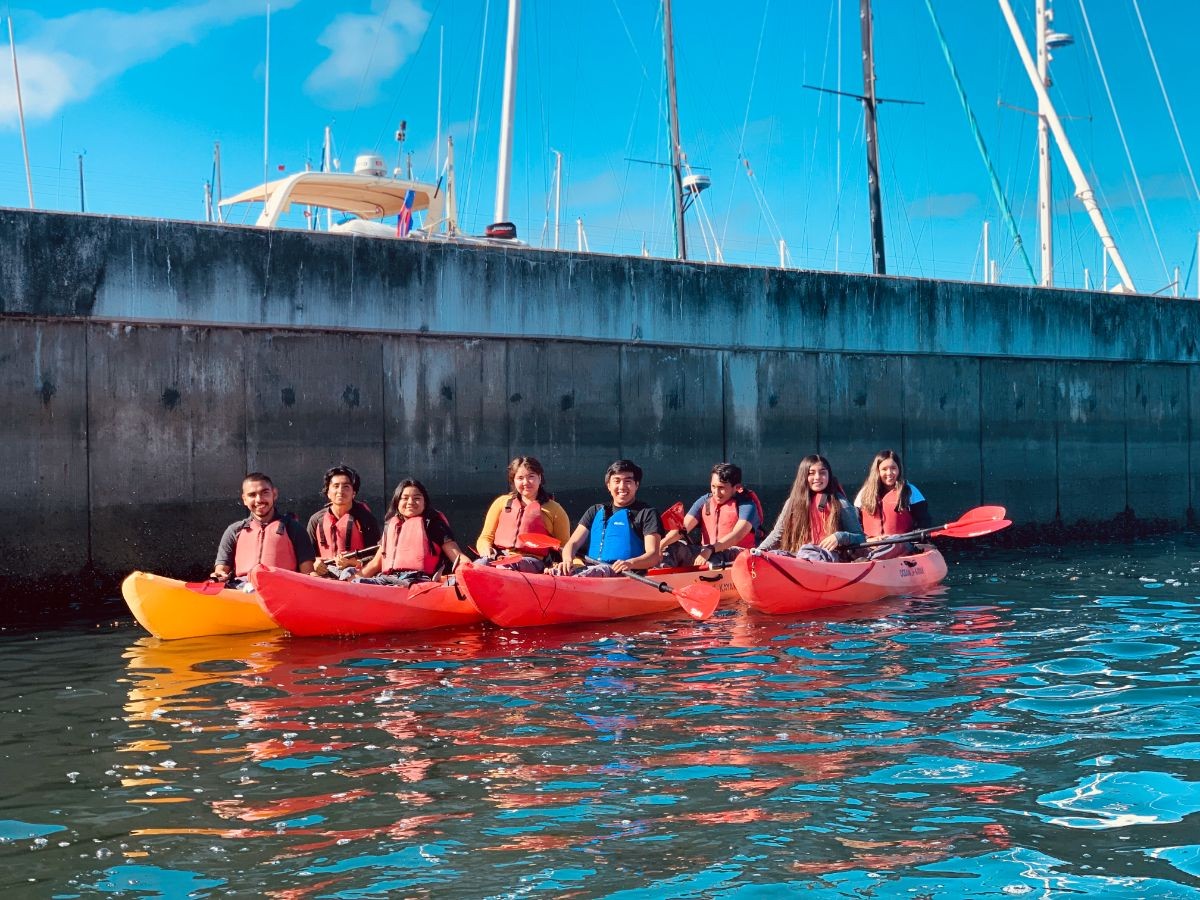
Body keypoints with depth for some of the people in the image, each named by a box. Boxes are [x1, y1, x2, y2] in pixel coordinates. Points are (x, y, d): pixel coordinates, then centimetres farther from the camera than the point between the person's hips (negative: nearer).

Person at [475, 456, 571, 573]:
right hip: (498, 557, 2)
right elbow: (485, 538, 22)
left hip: (530, 560, -2)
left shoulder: (553, 509, 19)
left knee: (505, 568, -40)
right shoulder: (502, 502, 25)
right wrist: (486, 550, -3)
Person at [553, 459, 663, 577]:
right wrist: (567, 559, -9)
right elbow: (573, 543, 18)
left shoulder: (648, 513, 13)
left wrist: (630, 563, -23)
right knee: (556, 573, -31)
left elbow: (654, 555, 0)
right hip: (591, 568, 4)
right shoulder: (595, 512, 27)